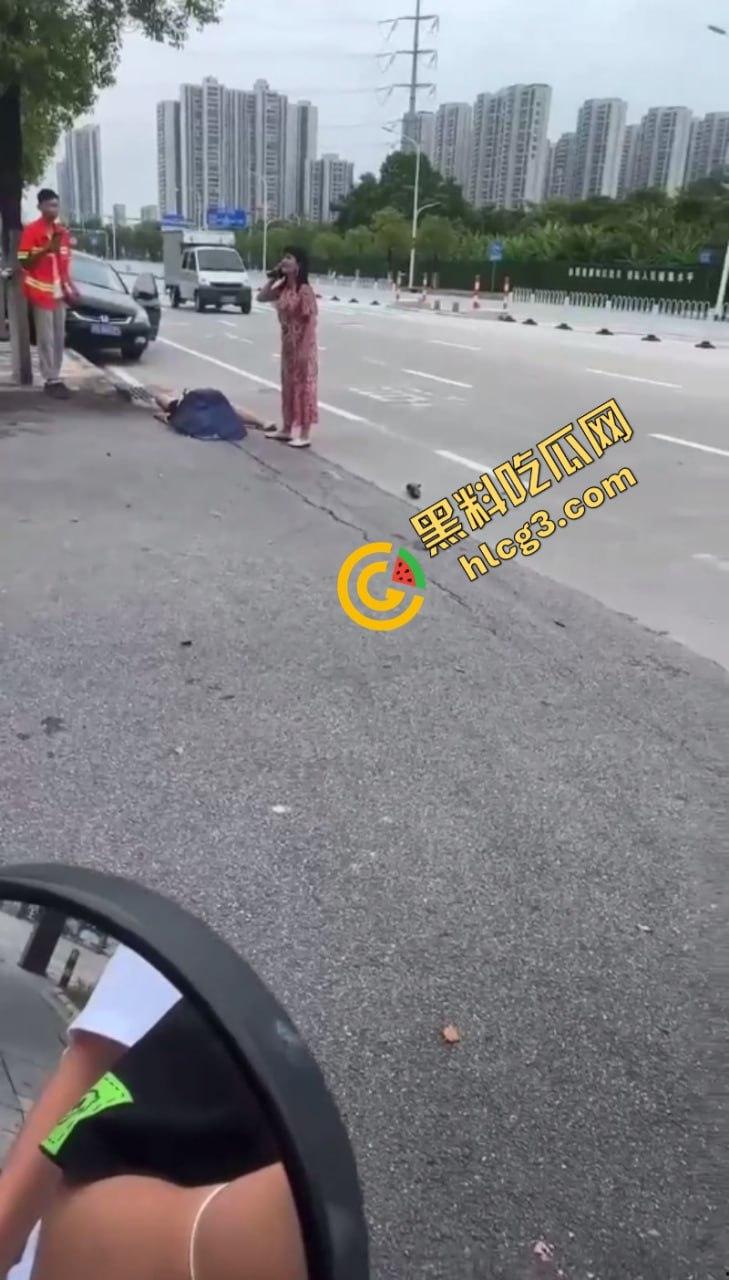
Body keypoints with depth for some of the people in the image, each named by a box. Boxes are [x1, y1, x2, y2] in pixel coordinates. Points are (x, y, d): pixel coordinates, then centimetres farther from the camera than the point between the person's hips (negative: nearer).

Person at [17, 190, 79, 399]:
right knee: (46, 339, -6)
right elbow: (24, 262, -12)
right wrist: (46, 250, -23)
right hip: (41, 292, -7)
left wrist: (69, 287, 12)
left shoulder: (62, 232, 12)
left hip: (59, 291, 7)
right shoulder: (31, 231, -9)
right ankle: (51, 380, -3)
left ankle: (55, 377, 17)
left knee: (59, 337, 9)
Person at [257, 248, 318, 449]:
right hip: (287, 344, 8)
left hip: (303, 345, -8)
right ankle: (287, 429, 26)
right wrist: (273, 277, 4)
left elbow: (311, 322, -19)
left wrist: (304, 350, -21)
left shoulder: (305, 290, -17)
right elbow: (261, 297, 14)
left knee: (304, 387, -2)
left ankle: (304, 435, 2)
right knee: (288, 386, 15)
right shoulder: (283, 288, 6)